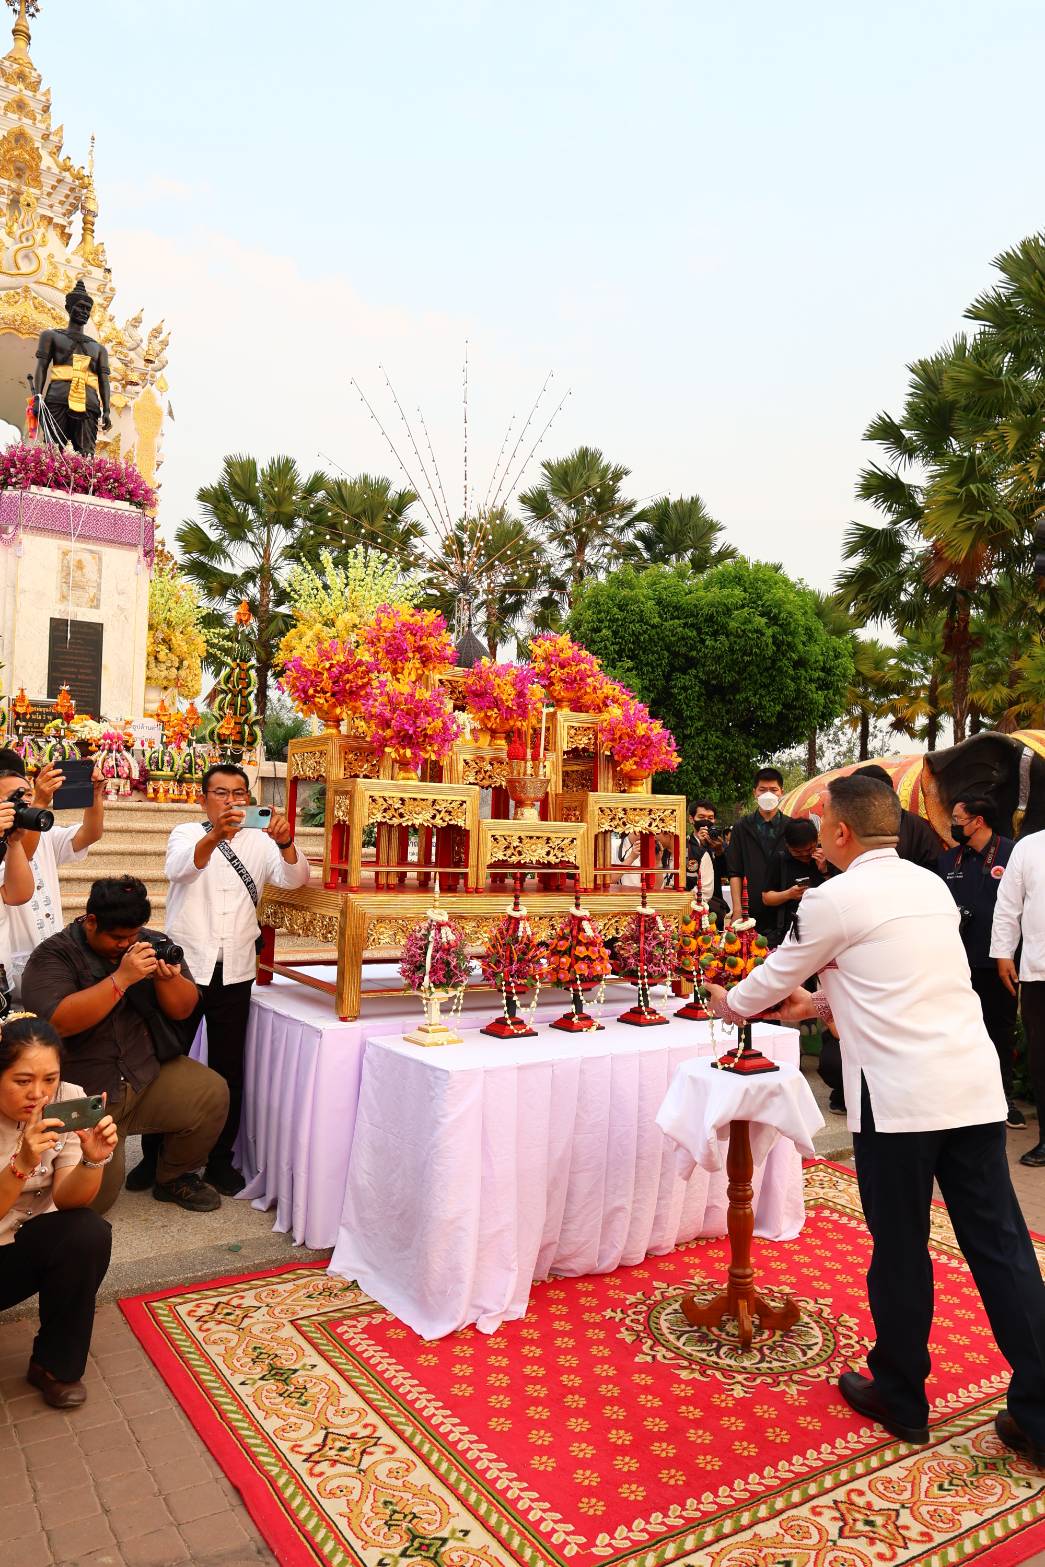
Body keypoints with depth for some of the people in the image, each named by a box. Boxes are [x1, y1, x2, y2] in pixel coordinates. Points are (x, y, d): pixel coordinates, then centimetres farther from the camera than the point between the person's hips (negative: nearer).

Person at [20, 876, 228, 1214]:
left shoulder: (150, 944, 4)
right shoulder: (53, 956, -8)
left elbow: (183, 1010, 2)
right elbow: (58, 1022, -24)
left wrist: (167, 978, -19)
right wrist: (122, 978, -28)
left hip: (151, 1074, 4)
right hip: (85, 1094, -4)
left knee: (211, 1093, -19)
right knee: (95, 1195, -15)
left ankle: (174, 1178, 7)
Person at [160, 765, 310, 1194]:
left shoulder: (260, 842, 5)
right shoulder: (186, 834, 0)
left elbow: (293, 878, -10)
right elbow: (179, 868, -22)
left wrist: (285, 843, -31)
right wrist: (214, 836, -42)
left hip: (234, 973, 2)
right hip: (184, 966, -1)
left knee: (229, 1069, 8)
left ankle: (220, 1158, 21)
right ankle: (155, 1156, 23)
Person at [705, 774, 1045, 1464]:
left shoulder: (834, 898, -9)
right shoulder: (932, 885, 13)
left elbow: (778, 975, 6)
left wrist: (732, 1003, 25)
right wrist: (818, 1002, 34)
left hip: (898, 1096, -6)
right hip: (975, 1087, 7)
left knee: (900, 1251, 10)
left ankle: (900, 1400, 28)